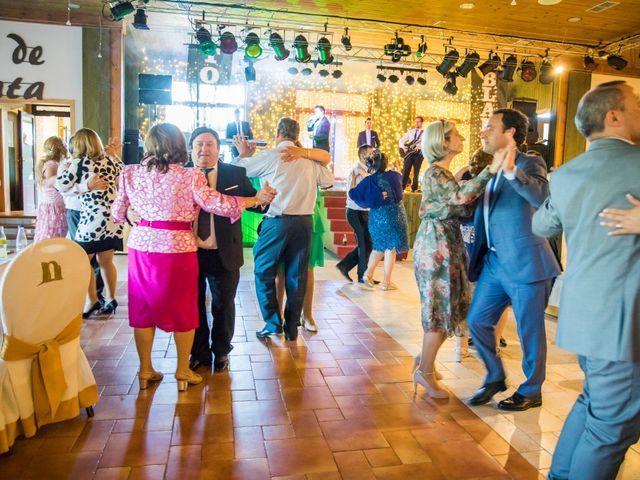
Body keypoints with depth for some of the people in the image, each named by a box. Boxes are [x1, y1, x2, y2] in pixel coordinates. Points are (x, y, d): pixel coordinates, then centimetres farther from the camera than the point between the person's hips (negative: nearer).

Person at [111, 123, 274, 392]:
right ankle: (183, 372, 22)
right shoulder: (190, 177, -10)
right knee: (182, 311, 11)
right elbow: (220, 205, -12)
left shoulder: (131, 174, 3)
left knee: (143, 310, 15)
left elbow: (118, 212, 12)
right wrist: (256, 199, 0)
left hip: (141, 247, 4)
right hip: (177, 248, -4)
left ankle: (145, 370, 27)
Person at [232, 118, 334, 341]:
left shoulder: (269, 155, -4)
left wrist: (244, 154, 27)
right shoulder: (309, 159, 7)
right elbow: (328, 180, 24)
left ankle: (273, 323, 8)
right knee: (296, 276, 10)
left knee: (264, 272, 10)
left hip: (277, 221, -4)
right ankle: (292, 328, 18)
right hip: (304, 222, 4)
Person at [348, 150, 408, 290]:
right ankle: (386, 282, 8)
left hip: (377, 216, 2)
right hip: (394, 215, -1)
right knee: (391, 248, 4)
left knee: (379, 246, 21)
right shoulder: (393, 175, -2)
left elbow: (353, 194, -4)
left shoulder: (368, 181, -5)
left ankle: (368, 273, 11)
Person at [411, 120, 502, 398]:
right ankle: (426, 373, 13)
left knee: (444, 310, 14)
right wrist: (492, 169, -31)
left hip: (445, 245, 9)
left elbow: (460, 210, 12)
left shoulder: (443, 173, 16)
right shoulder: (435, 173, -13)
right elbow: (461, 197, -29)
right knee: (440, 312, -1)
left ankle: (425, 363, 28)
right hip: (437, 246, -9)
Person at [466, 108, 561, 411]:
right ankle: (495, 378, 32)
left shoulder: (530, 163, -7)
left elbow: (543, 198, -29)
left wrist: (511, 170, -37)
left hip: (525, 264, -7)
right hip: (494, 262, 7)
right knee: (477, 321, 11)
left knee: (529, 331, 7)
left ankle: (531, 392, 27)